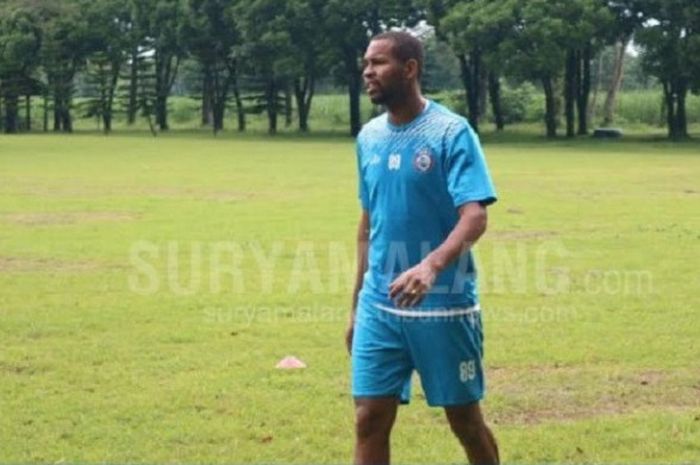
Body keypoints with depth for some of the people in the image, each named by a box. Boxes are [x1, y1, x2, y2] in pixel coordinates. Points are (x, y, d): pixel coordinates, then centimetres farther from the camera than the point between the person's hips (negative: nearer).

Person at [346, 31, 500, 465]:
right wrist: (357, 304, 18)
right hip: (379, 307, 5)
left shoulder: (451, 131, -10)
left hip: (444, 306, -5)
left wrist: (431, 266, -38)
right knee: (369, 421, 1)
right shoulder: (370, 136, 8)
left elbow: (475, 217, -20)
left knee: (465, 419, 8)